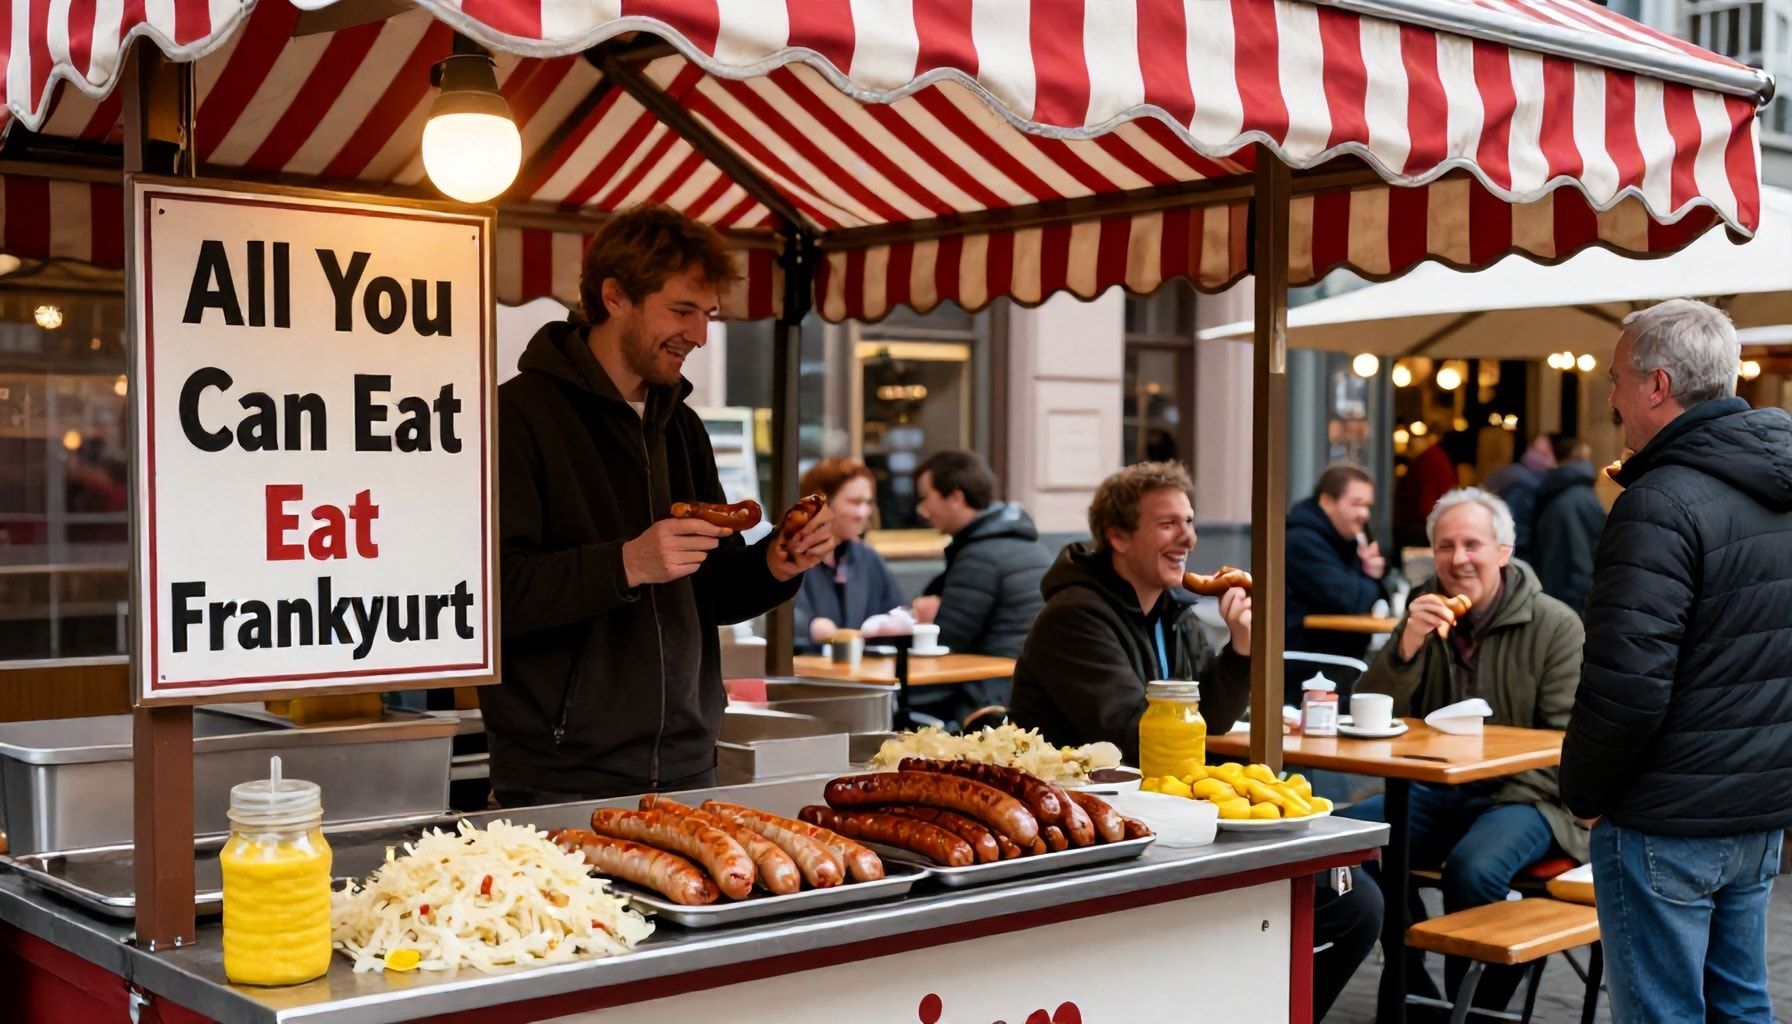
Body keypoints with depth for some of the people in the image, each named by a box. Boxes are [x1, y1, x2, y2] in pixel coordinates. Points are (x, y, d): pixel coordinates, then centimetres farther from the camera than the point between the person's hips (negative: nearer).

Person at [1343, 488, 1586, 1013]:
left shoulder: (1555, 625, -3)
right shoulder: (1424, 615, 9)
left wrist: (1503, 803, -19)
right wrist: (1405, 647, -17)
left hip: (1524, 797, -4)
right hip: (1436, 794, 4)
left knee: (1472, 867, -35)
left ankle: (1474, 1004, -10)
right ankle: (1414, 991, -5)